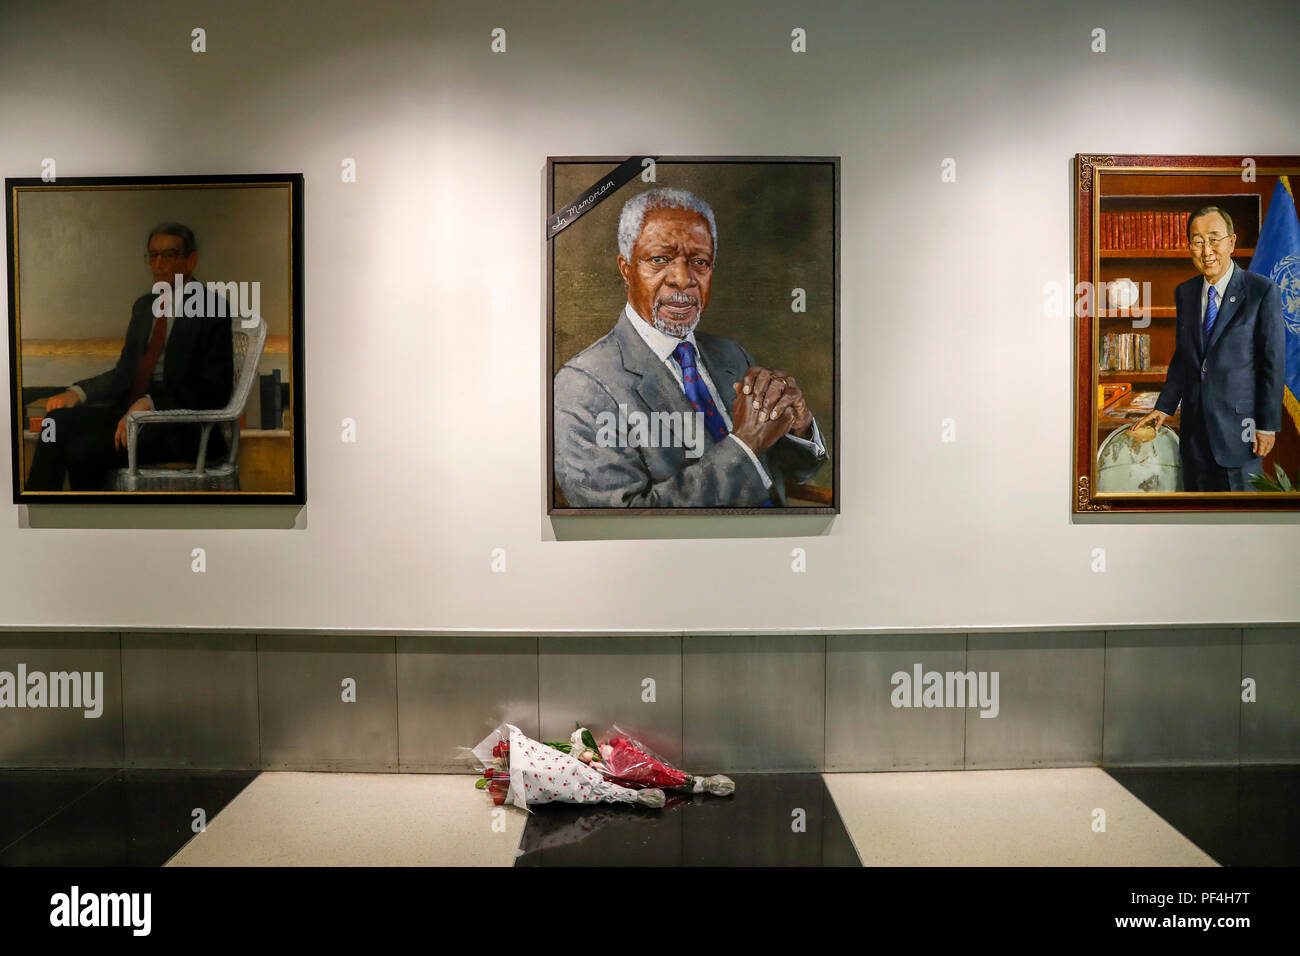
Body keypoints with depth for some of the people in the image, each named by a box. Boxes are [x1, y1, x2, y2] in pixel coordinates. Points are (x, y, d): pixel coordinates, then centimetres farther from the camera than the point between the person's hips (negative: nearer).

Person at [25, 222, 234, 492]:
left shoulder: (213, 310, -6)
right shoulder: (144, 306, 17)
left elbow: (214, 390, -13)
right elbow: (125, 372, 22)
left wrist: (149, 403, -22)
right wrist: (77, 392, 4)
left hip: (180, 428, -7)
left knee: (83, 451, -23)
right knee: (58, 419, -14)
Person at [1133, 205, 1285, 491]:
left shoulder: (1263, 291, -9)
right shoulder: (1184, 293, 7)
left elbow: (1274, 363, -8)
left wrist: (1268, 425, -9)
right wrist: (1164, 407, 6)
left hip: (1239, 423, -4)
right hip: (1194, 424, 5)